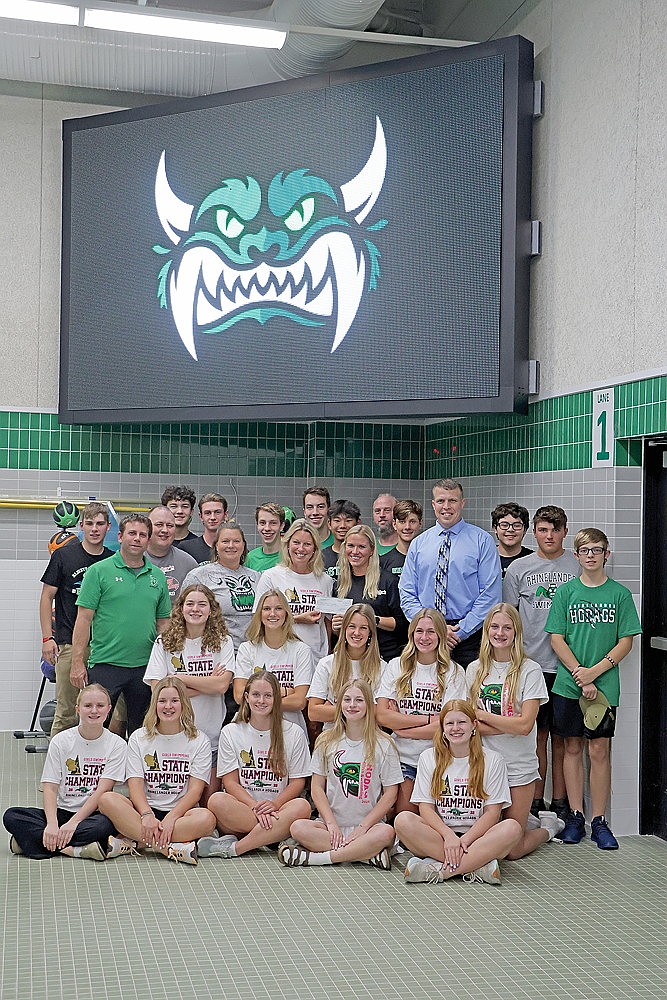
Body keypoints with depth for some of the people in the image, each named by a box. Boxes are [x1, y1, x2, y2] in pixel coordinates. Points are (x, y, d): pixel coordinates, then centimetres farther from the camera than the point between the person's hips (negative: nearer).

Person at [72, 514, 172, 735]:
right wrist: (77, 663, -10)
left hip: (145, 665, 4)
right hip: (105, 665, -4)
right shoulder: (99, 571, -2)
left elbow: (163, 622, 14)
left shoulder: (157, 576, 10)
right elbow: (84, 618, -5)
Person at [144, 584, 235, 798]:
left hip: (211, 734, 0)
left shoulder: (223, 642, 2)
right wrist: (206, 685, -9)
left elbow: (221, 685, -12)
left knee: (210, 799, -1)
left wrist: (178, 678, -10)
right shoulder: (164, 642, 2)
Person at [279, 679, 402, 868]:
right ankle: (368, 854, -26)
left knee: (386, 833, -35)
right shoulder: (327, 742, 8)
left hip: (369, 825, -2)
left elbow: (390, 794, 0)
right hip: (331, 823, 2)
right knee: (298, 828, -28)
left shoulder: (382, 744, 2)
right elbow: (317, 787, 5)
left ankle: (313, 857, -29)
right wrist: (331, 824, -8)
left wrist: (363, 827, -9)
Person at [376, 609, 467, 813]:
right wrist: (428, 719, -9)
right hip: (403, 757, 1)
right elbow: (382, 715, -5)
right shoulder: (396, 666, 5)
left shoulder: (453, 672, 0)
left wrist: (403, 729, -8)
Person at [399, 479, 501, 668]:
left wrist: (461, 631, -11)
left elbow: (490, 595, -5)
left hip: (469, 637, -2)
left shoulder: (482, 541, 1)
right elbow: (407, 594, 6)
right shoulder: (418, 544, 10)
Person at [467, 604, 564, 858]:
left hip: (518, 767, -4)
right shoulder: (475, 669, 5)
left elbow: (525, 725, -15)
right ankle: (527, 820, 32)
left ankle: (548, 827, 29)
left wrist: (482, 715, -9)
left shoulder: (530, 670, -6)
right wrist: (509, 724, -14)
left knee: (513, 850, -2)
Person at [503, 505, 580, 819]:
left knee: (562, 736, 5)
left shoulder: (580, 566, 6)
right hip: (530, 663, 0)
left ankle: (560, 802, 13)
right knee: (536, 734, 5)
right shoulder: (519, 568, 7)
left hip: (567, 664, 0)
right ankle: (535, 802, 13)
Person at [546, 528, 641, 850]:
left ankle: (599, 821, 10)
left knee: (599, 750, 2)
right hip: (568, 684, 1)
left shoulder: (619, 594, 2)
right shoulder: (565, 591, 3)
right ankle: (575, 817, 16)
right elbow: (557, 639, 0)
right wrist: (580, 675, -10)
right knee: (572, 748, 7)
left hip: (605, 686, -1)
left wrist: (594, 672, -11)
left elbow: (626, 641, 0)